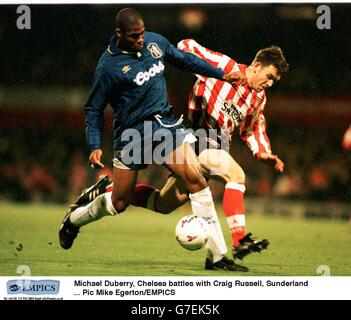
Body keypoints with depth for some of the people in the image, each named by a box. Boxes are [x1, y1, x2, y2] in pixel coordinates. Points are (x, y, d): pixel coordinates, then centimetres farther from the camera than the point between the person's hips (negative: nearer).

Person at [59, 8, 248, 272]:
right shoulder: (109, 66, -13)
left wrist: (221, 75, 19)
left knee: (196, 179, -14)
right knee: (119, 203, 3)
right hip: (132, 134, -4)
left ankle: (217, 255, -11)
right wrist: (95, 147, -14)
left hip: (165, 124, 4)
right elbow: (94, 109, -5)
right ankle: (73, 219, 36)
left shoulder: (154, 41, 1)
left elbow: (183, 59, 19)